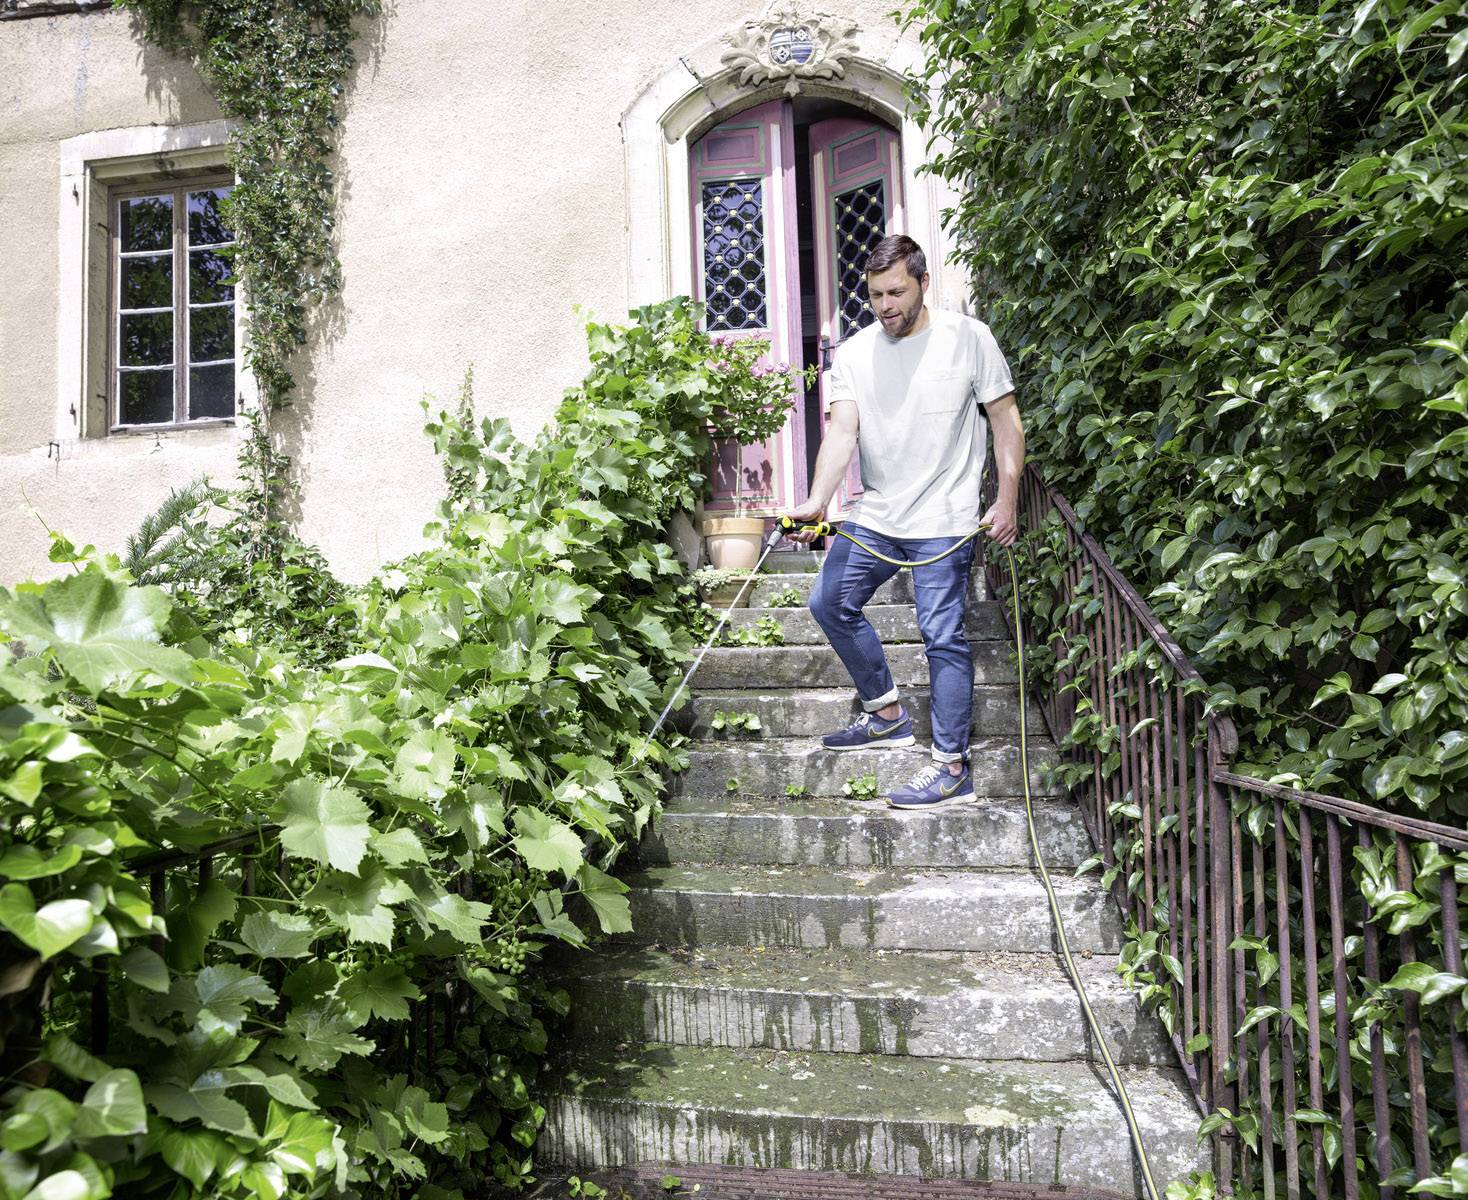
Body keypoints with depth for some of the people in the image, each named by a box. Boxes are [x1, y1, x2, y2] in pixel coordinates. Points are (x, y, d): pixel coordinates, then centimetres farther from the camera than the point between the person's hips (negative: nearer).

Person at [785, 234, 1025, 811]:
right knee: (831, 603, 9)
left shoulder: (968, 339, -4)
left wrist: (1007, 500, -8)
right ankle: (887, 714, 27)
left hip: (945, 521, -5)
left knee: (942, 636, -7)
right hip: (875, 515, 5)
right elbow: (841, 429, -10)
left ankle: (952, 766, 4)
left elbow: (1007, 420, 0)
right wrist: (817, 502, -25)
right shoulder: (853, 353, 3)